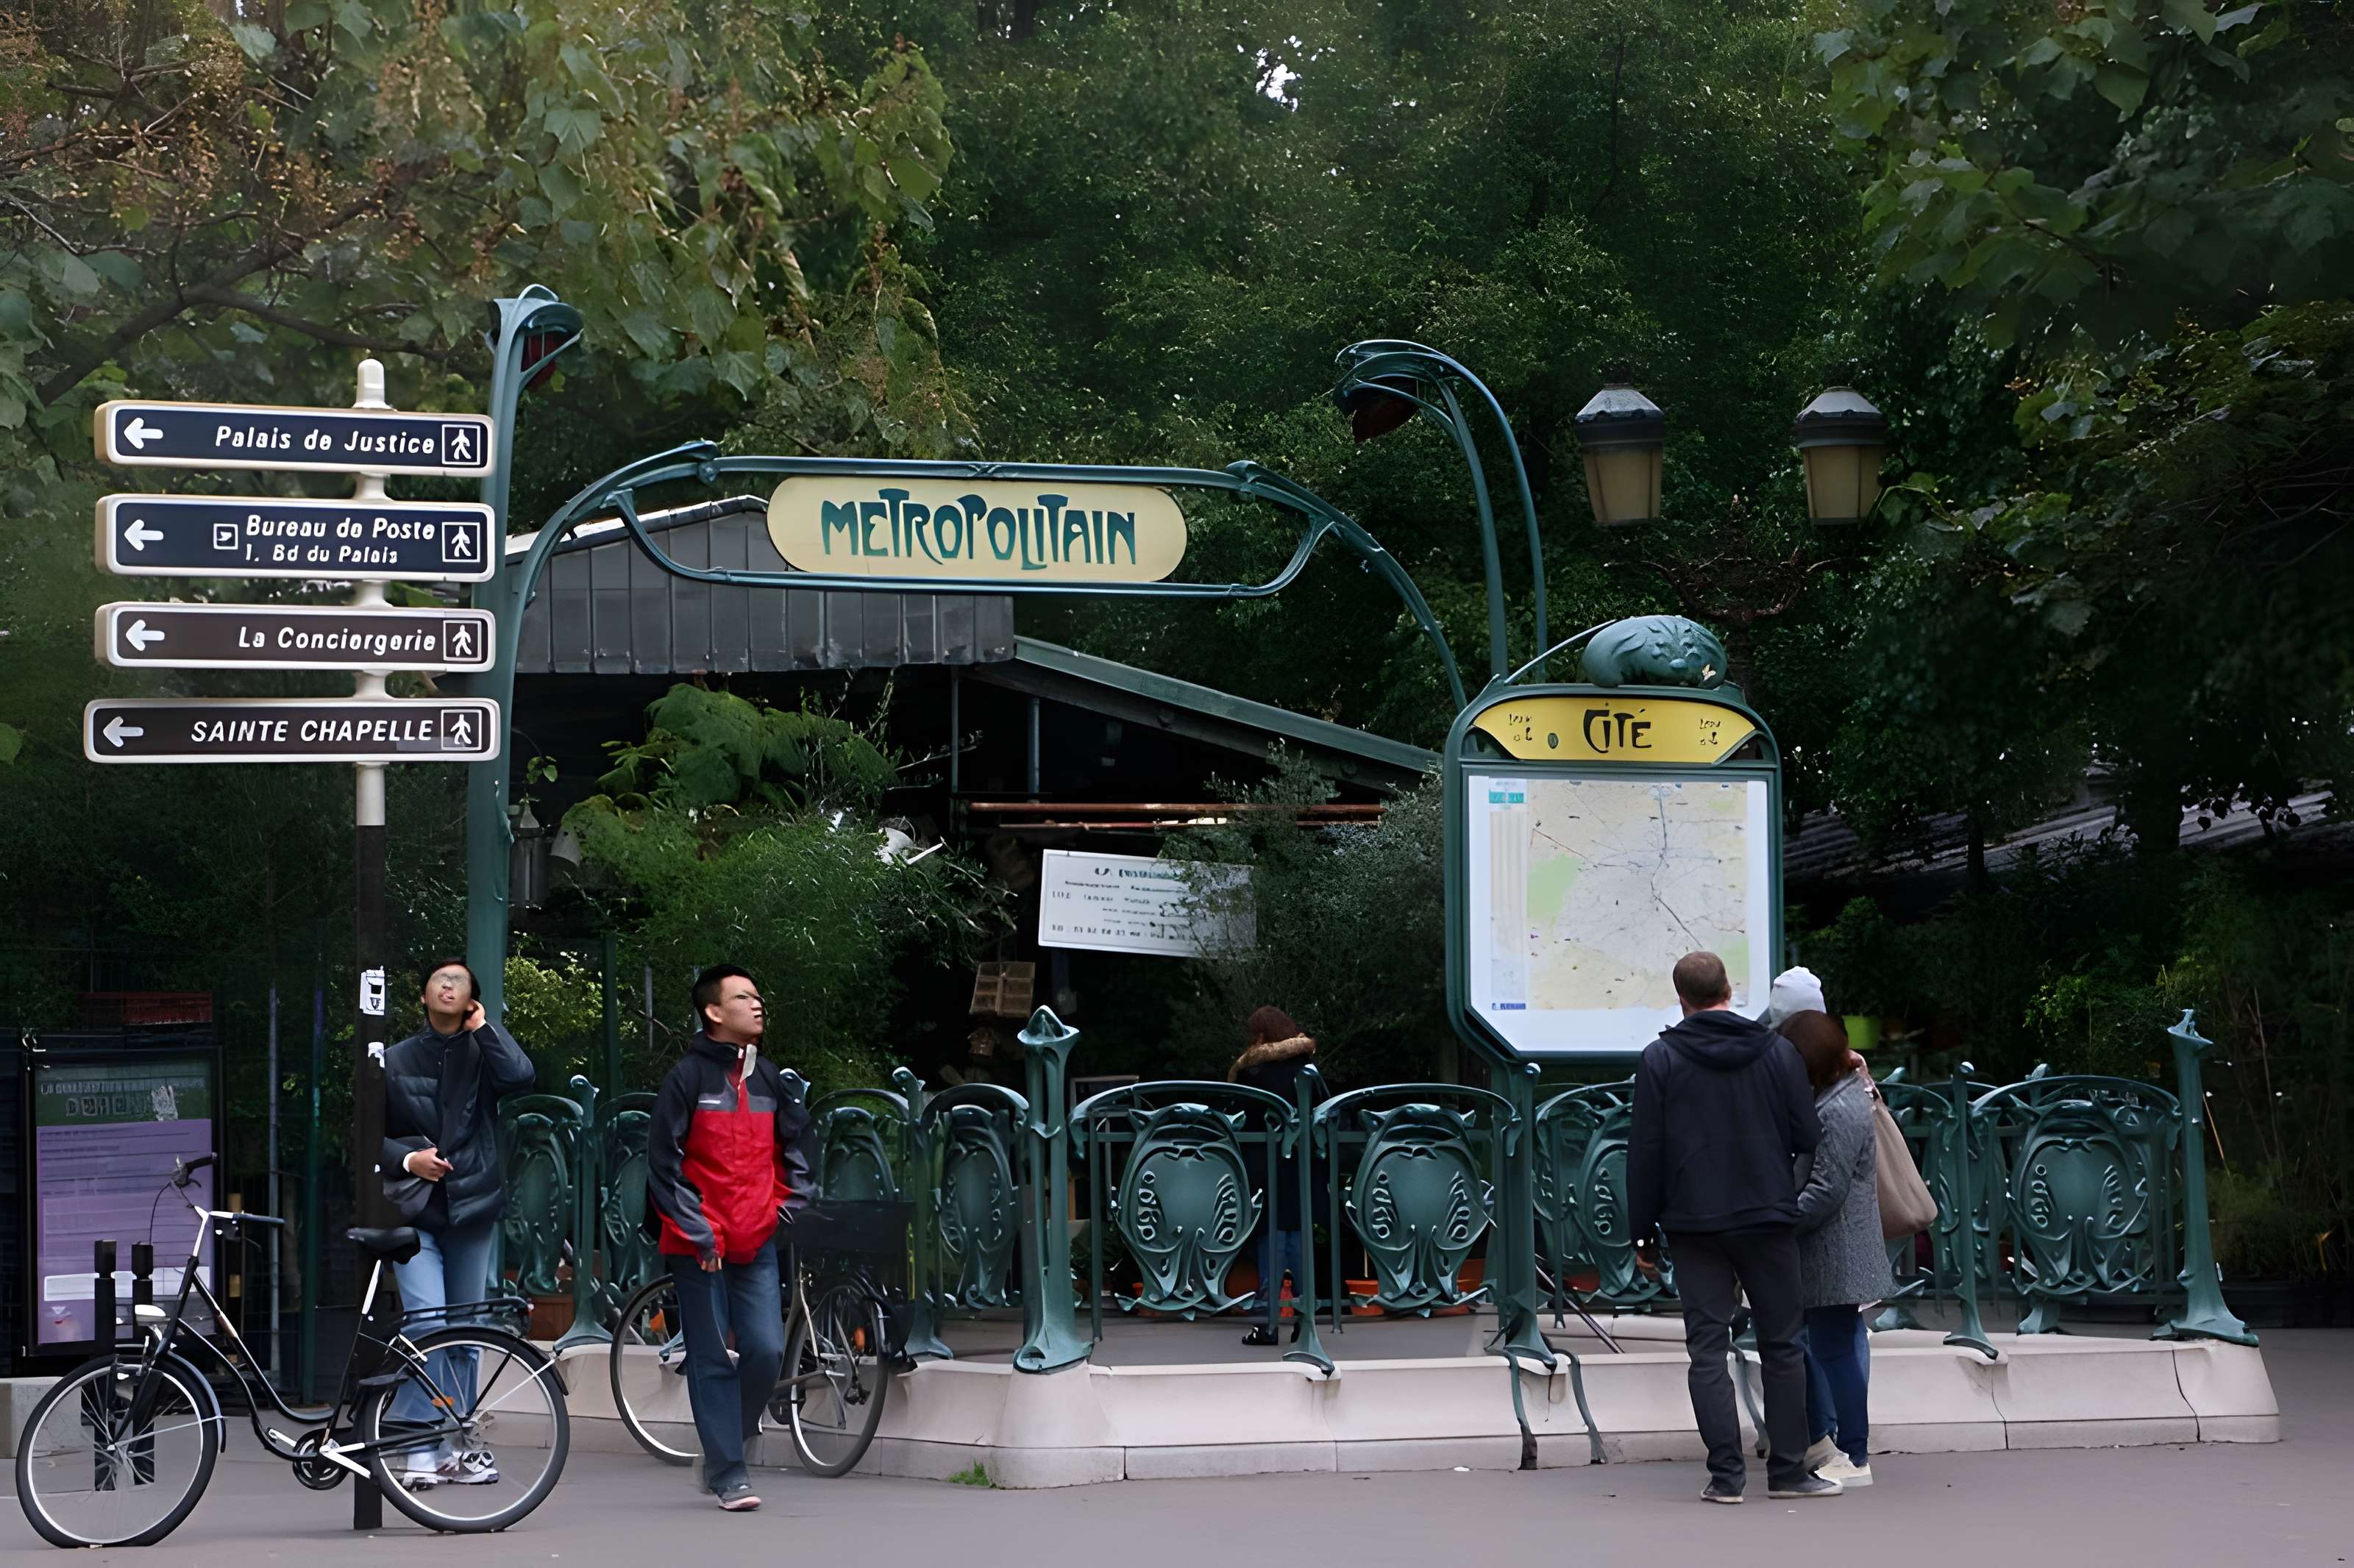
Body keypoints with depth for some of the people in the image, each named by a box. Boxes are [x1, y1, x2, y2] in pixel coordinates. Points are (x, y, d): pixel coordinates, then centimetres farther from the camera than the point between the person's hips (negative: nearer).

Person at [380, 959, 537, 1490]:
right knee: (427, 1327, -15)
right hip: (414, 1210, -2)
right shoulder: (397, 1060, 7)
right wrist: (407, 1159, -9)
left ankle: (455, 1447, 19)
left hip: (472, 1208, 2)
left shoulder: (481, 1054, 7)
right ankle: (418, 1451, -13)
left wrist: (483, 1026, -5)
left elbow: (519, 1077, -15)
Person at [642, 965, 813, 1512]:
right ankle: (728, 1472, 4)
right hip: (700, 1246, -4)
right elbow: (663, 1159, -7)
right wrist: (697, 1232, -10)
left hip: (756, 1242, 4)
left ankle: (727, 1443, 16)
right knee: (713, 1360, -1)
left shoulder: (769, 1078, 11)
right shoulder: (689, 1076, -5)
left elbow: (795, 1148, 23)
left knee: (767, 1352, -5)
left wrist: (790, 1205, 12)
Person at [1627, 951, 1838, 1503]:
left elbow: (1644, 1152, -2)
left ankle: (1726, 1474, -4)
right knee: (1781, 1346, 11)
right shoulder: (1778, 1052, 0)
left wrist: (1643, 1232, 4)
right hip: (1768, 1219, 1)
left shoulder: (1660, 1059, -2)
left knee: (1708, 1349, 2)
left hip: (1695, 1226, -1)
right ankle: (1788, 1470, 12)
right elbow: (1808, 1137, -2)